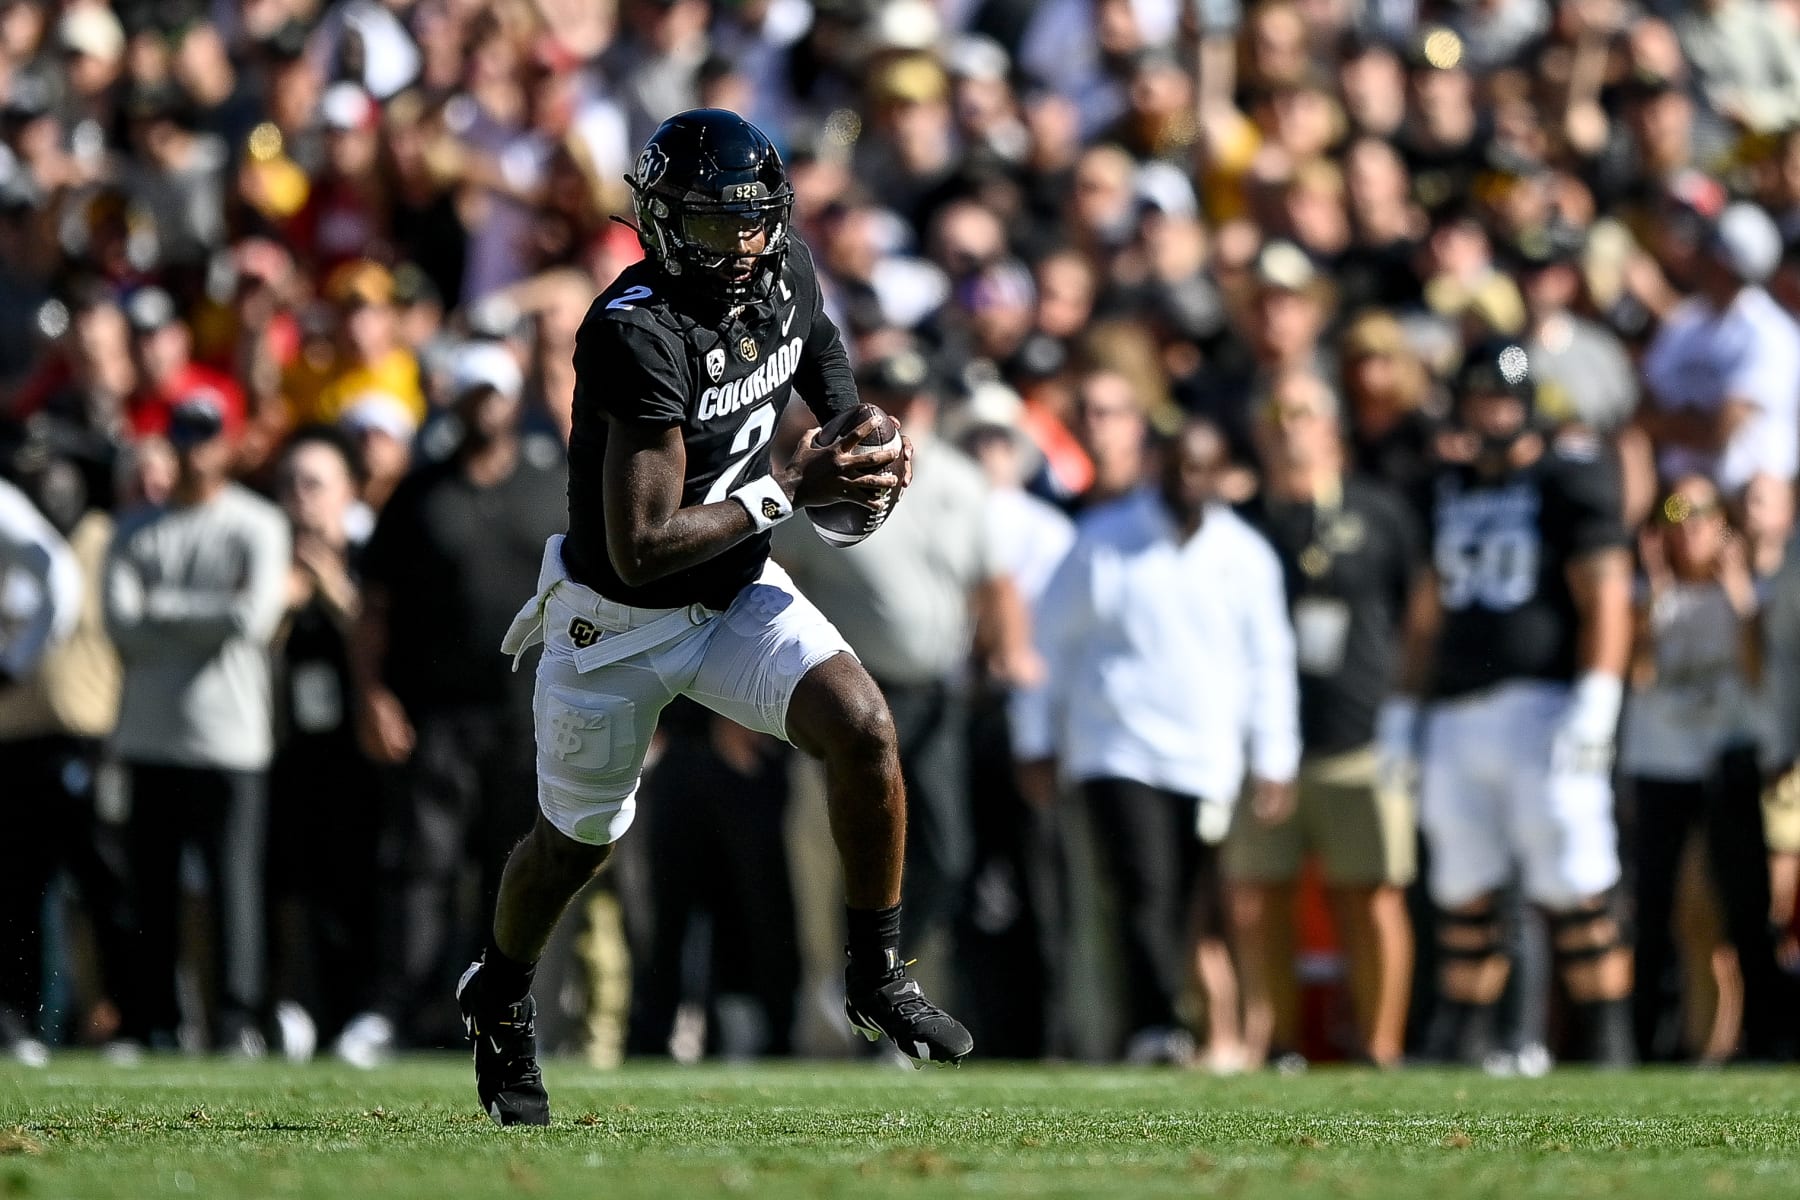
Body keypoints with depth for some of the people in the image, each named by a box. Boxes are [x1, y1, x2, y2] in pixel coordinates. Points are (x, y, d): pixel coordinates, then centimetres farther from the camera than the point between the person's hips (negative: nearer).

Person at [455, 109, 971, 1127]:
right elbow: (641, 547, -33)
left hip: (738, 594, 5)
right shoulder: (638, 335, -32)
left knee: (864, 729, -18)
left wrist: (871, 450, -9)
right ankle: (502, 999, 45)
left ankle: (878, 977, -1)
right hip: (619, 621, -5)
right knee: (580, 839, 15)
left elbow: (828, 375, 13)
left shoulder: (786, 274, -10)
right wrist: (791, 490, -30)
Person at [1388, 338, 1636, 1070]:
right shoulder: (1450, 488, 18)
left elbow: (1605, 595, -9)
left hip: (1542, 702, -6)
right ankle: (1462, 1044, 12)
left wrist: (1596, 697, -18)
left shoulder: (1566, 480, -2)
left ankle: (1610, 1049, -7)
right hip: (1459, 716, 7)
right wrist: (1405, 704, 22)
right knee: (1463, 894, 6)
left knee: (1573, 892, -9)